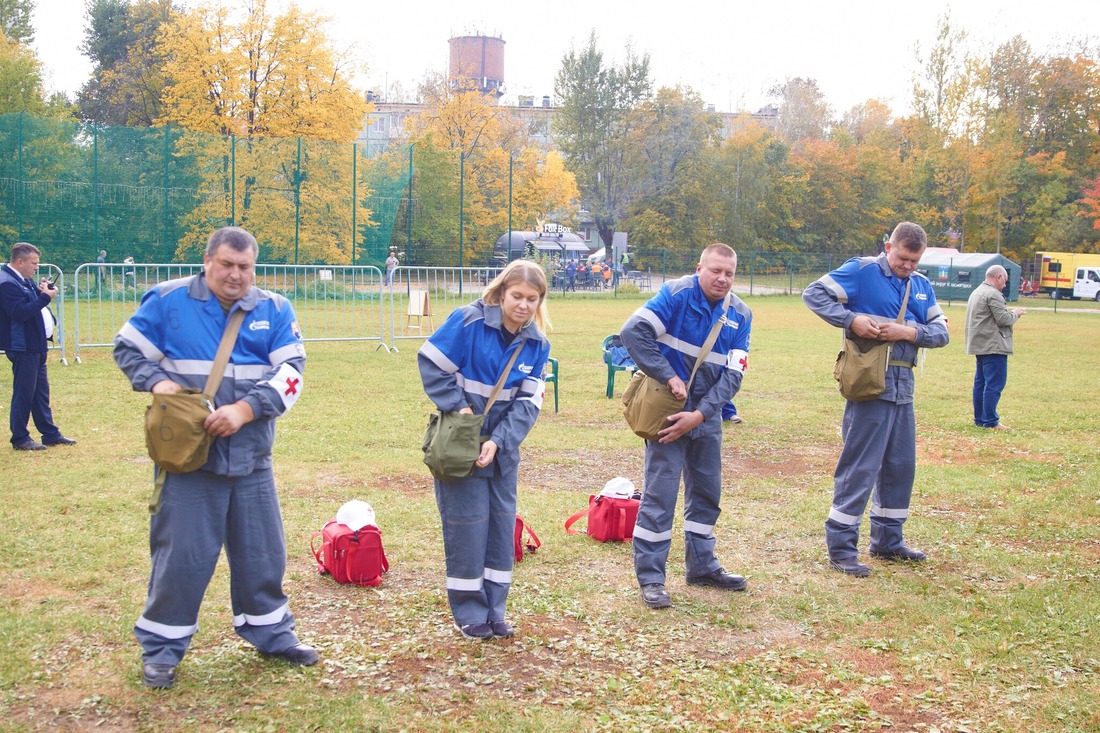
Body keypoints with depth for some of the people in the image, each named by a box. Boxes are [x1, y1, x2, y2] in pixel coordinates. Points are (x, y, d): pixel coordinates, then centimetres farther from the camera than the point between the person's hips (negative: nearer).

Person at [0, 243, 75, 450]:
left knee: (41, 392, 15)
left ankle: (50, 434, 22)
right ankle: (20, 439, 7)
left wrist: (41, 290, 0)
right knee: (24, 393, -2)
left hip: (35, 345, 10)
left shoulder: (25, 280, 12)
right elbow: (20, 312, -27)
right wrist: (45, 297, -24)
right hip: (22, 346, -10)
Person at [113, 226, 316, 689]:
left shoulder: (274, 310, 3)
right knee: (182, 551, 0)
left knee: (263, 549, 13)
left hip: (251, 458, 3)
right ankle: (161, 648, 15)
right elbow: (128, 348, 6)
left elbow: (291, 371, -3)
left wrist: (247, 409, -17)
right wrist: (156, 381, -13)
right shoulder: (168, 300, -2)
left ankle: (271, 633, 31)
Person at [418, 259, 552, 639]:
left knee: (502, 521, 10)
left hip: (503, 446, 5)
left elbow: (527, 402, -6)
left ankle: (494, 609, 22)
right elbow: (431, 363, -13)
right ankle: (469, 612, 12)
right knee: (467, 522, -1)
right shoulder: (468, 321, -17)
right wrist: (457, 406, -19)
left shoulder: (536, 343, -2)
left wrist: (497, 442, -17)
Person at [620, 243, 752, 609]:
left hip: (707, 412, 6)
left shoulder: (740, 315, -2)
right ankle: (650, 577, 2)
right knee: (660, 492, -6)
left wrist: (699, 414, -17)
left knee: (707, 490, 16)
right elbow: (634, 331, -24)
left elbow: (732, 375, -6)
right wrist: (670, 377, -24)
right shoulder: (677, 294, -15)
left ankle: (702, 565, 31)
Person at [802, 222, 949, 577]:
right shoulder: (862, 271, -5)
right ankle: (840, 548, 1)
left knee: (901, 465, 14)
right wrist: (851, 319, -20)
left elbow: (941, 332, 8)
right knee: (860, 466, -6)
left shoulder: (922, 285, 14)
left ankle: (888, 541, 28)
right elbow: (814, 293, -9)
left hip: (903, 387, 7)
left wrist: (909, 332, -11)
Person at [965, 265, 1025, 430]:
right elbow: (1003, 319, -17)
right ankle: (990, 421, -8)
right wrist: (1016, 313, 1)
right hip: (993, 346, -11)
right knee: (994, 384, -8)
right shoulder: (993, 294, -14)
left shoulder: (976, 292, 18)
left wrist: (1011, 313, 15)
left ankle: (979, 419, 17)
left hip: (980, 346, 11)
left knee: (981, 382, 13)